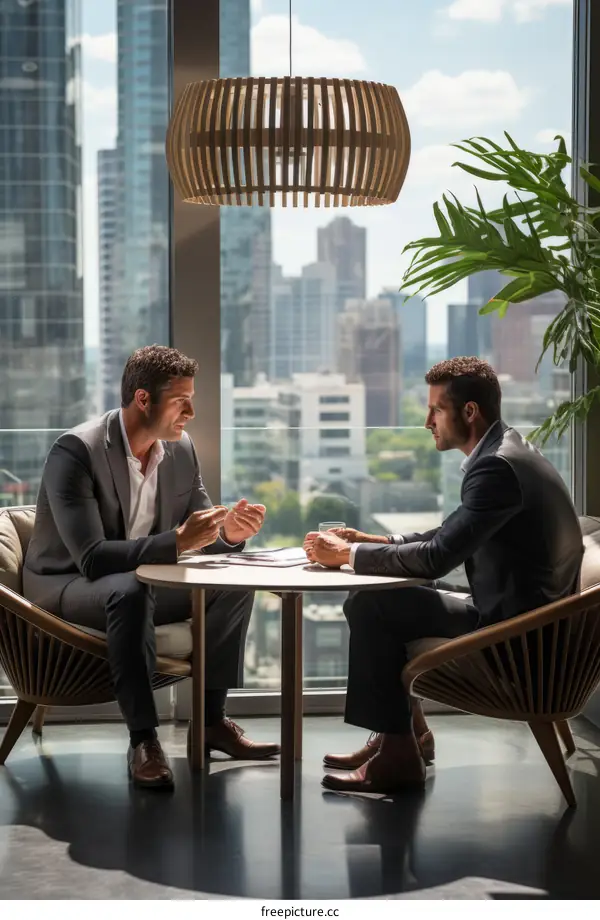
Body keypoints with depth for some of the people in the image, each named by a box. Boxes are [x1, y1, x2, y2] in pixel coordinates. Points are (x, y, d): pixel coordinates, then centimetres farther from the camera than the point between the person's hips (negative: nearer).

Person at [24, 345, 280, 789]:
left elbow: (203, 538, 7)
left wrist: (229, 531, -17)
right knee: (131, 589, -37)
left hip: (138, 585, 7)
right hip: (67, 586, -7)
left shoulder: (182, 449, -1)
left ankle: (212, 718, 0)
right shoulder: (76, 450, -23)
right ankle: (143, 739, -32)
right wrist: (176, 542, -39)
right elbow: (92, 557, -31)